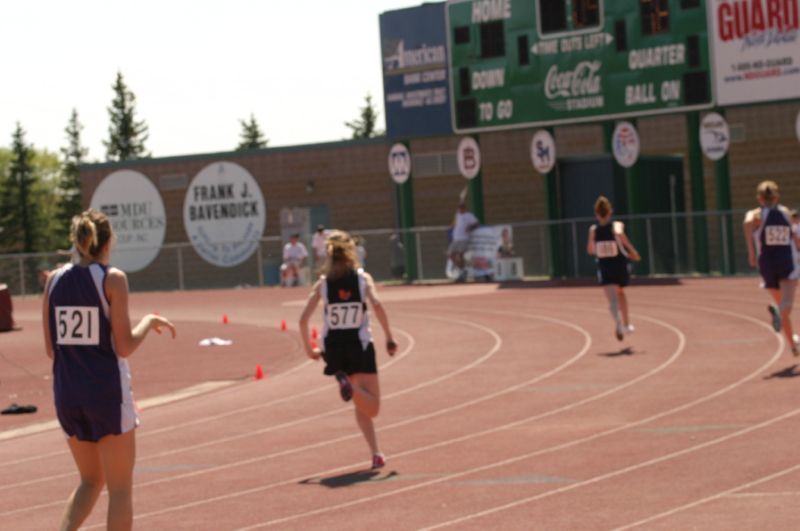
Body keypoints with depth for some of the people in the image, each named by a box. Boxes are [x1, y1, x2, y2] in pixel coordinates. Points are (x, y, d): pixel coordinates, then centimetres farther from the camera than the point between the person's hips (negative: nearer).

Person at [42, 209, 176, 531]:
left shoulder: (55, 280, 4)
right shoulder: (112, 279, -9)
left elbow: (51, 348, 7)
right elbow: (124, 347, -13)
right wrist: (149, 322, 3)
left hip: (67, 393, 5)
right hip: (107, 392, -5)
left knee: (91, 480, 21)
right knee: (120, 489, 6)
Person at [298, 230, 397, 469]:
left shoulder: (322, 283, 3)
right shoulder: (363, 278, -1)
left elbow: (303, 319, -4)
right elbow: (377, 305, -19)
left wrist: (309, 348, 8)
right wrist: (389, 337, -12)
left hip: (333, 347, 3)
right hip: (360, 345, -3)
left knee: (363, 406, 15)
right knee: (372, 408, 0)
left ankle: (376, 453, 0)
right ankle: (349, 385, -31)